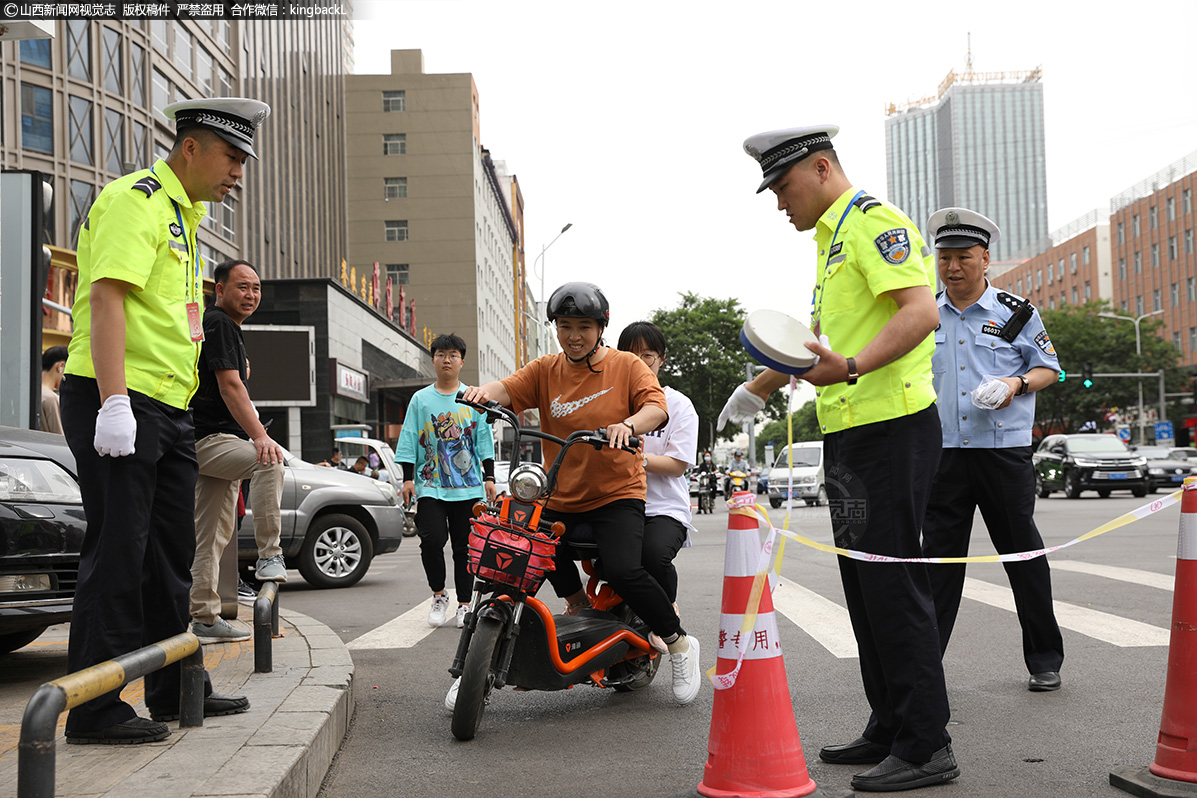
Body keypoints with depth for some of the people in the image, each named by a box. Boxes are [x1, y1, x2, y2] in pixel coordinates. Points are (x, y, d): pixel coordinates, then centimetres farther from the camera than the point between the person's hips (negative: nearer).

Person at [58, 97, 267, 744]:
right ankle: (93, 711, 2)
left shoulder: (183, 214, 23)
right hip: (118, 404, -10)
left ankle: (176, 691, 24)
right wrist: (114, 401, -29)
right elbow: (107, 296, -20)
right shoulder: (136, 199, -8)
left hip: (168, 410, 10)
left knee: (170, 555, 14)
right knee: (117, 552, -7)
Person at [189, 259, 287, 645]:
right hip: (208, 440, -11)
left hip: (215, 440, 11)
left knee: (213, 533, 9)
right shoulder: (218, 323, -10)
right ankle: (269, 556, -31)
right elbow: (230, 386, -22)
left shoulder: (228, 328, 23)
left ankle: (204, 617, 13)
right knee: (270, 462, -34)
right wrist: (260, 436, -29)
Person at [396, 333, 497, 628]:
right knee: (432, 539, -16)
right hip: (430, 486, 0)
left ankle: (464, 605, 14)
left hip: (468, 486, 1)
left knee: (464, 547, 3)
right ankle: (439, 595, 6)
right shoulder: (420, 399, 8)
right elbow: (409, 441, 7)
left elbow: (484, 440, 10)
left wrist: (489, 478, 4)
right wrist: (408, 479, 0)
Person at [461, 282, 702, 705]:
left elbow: (656, 406, -14)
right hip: (559, 498, 4)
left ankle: (680, 644, 1)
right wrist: (484, 391, -29)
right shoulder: (546, 370, 10)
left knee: (624, 572, -23)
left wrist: (628, 424, -35)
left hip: (618, 493, -4)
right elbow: (508, 389, -5)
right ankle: (578, 604, 19)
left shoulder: (627, 366, 1)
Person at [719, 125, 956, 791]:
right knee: (866, 586, 13)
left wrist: (850, 368, -37)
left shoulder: (874, 220, -10)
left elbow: (922, 311, -25)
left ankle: (927, 748, -1)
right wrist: (760, 388, 36)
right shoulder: (836, 237, 23)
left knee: (894, 583, -8)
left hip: (890, 430, -11)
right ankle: (890, 731, 23)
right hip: (853, 434, 11)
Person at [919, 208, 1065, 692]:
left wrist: (1017, 384, -10)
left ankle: (1045, 661, 19)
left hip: (1005, 451, -2)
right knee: (939, 556, 2)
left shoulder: (1016, 312, 5)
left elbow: (1048, 367, 9)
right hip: (943, 453, 2)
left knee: (1022, 553, 5)